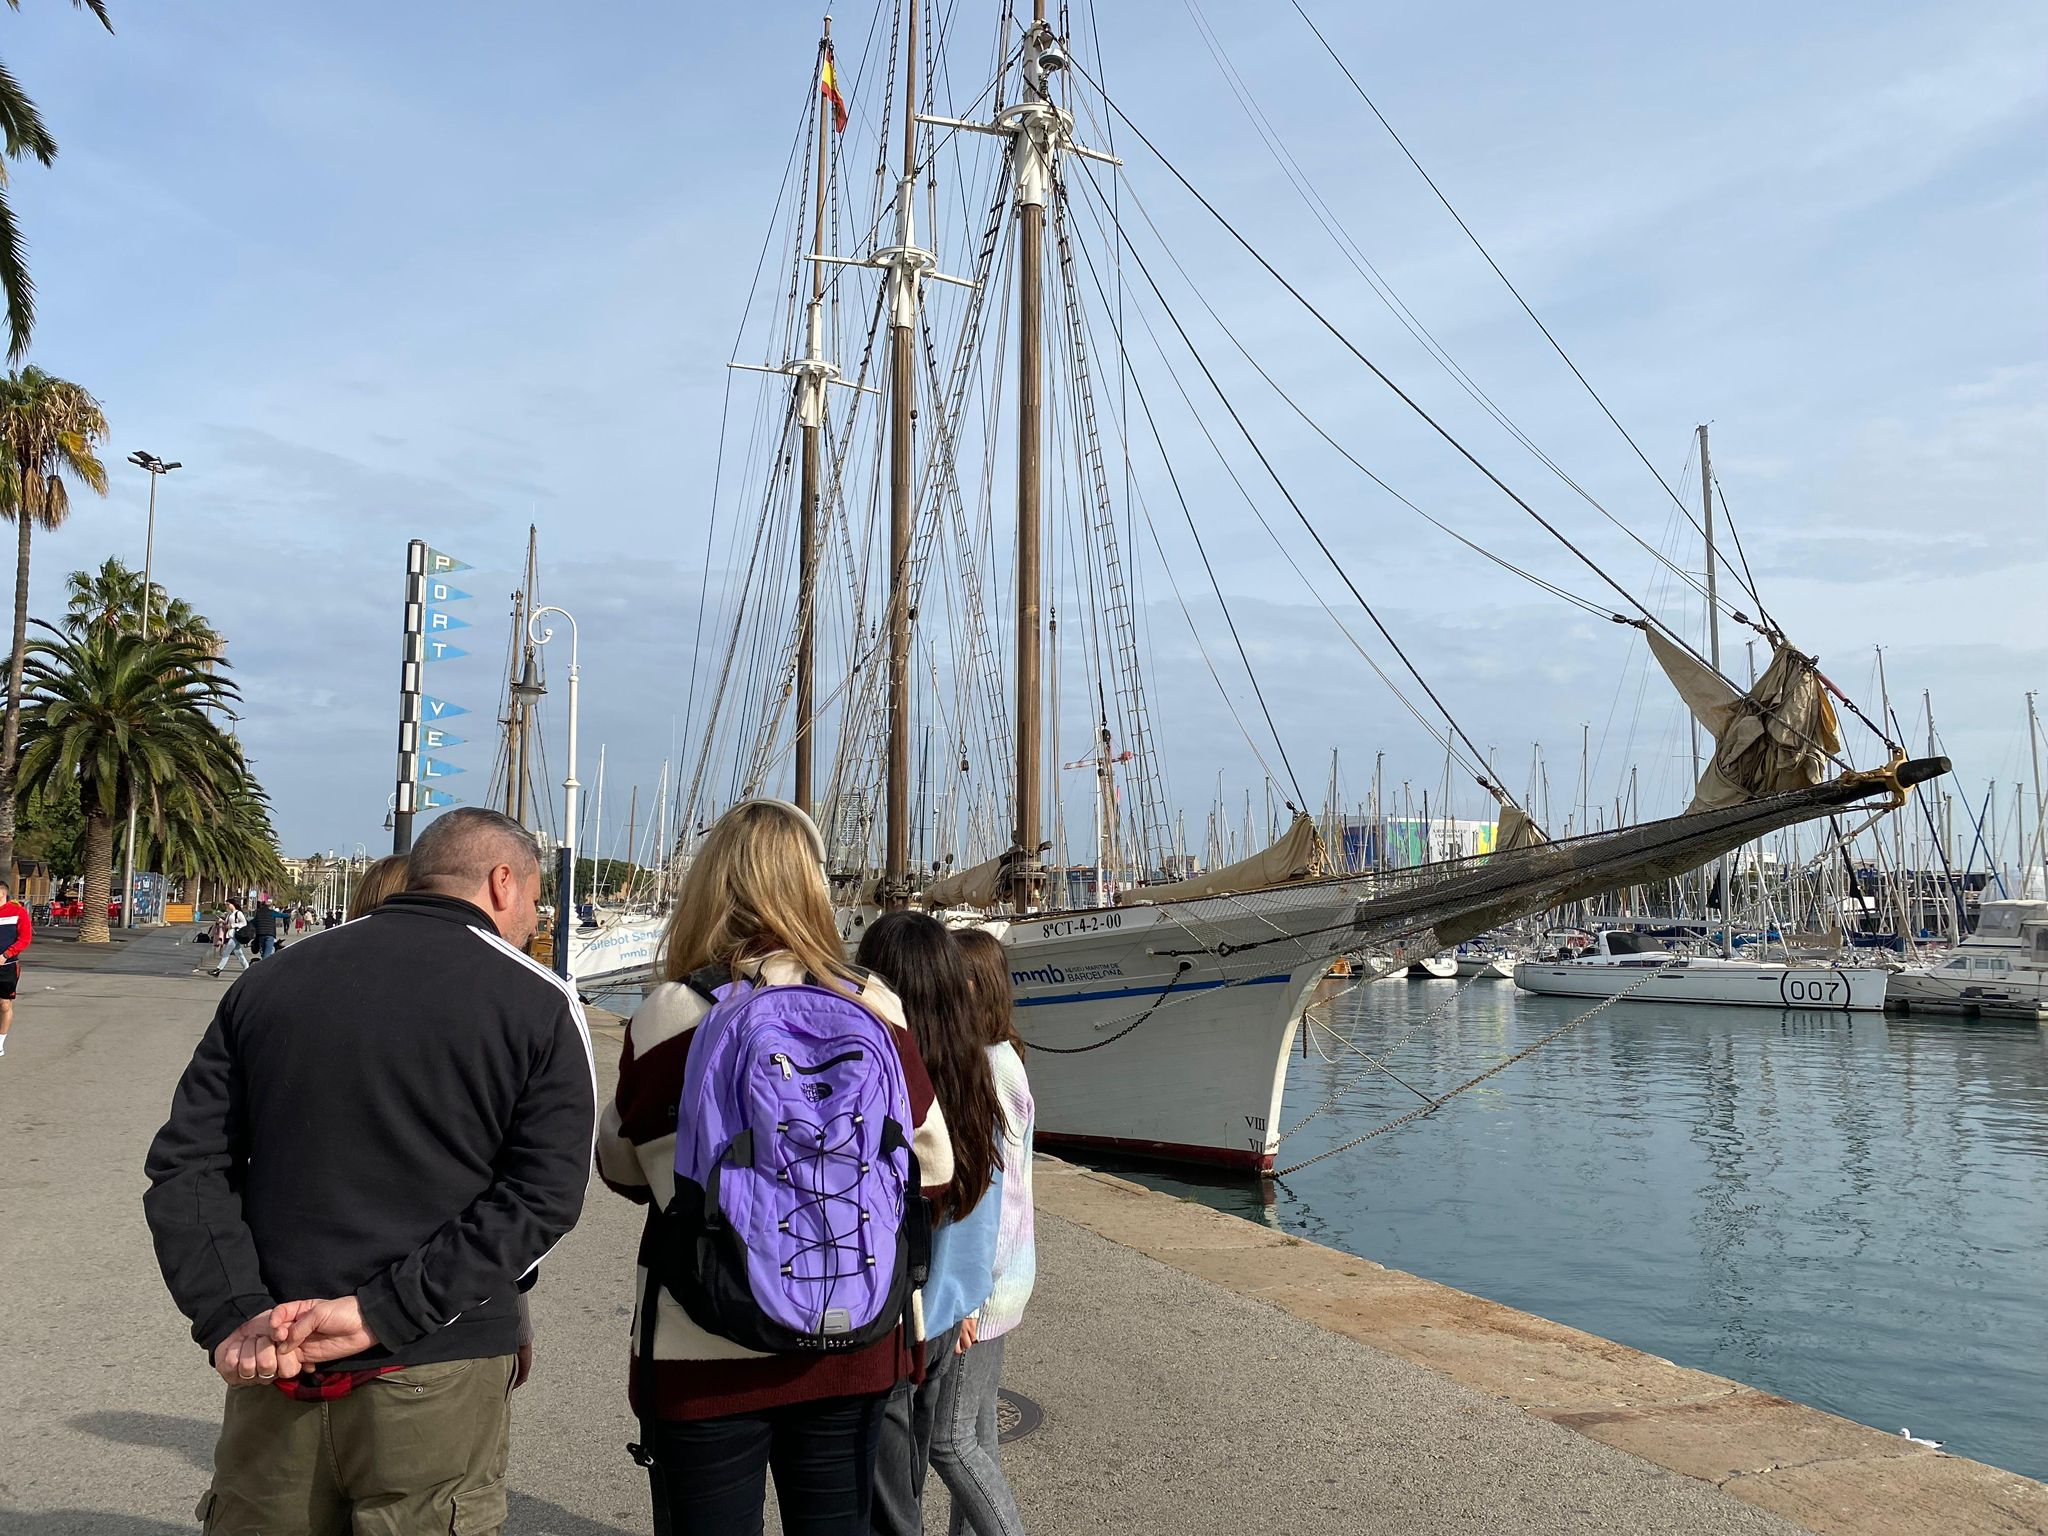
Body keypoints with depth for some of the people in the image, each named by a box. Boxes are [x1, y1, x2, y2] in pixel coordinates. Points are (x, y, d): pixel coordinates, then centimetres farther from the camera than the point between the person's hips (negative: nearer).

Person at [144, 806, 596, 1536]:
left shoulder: (270, 981, 8)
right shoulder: (539, 1004, -5)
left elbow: (187, 1163, 2)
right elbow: (541, 1197, -15)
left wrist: (232, 1316, -7)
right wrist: (381, 1313, -15)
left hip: (275, 1369, 4)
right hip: (439, 1381, -3)